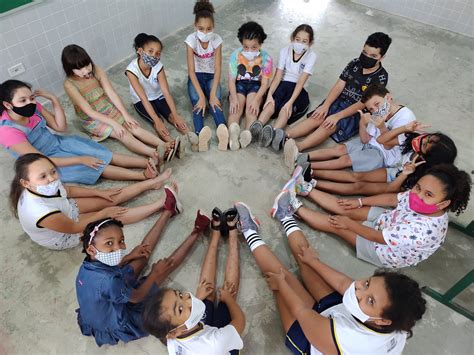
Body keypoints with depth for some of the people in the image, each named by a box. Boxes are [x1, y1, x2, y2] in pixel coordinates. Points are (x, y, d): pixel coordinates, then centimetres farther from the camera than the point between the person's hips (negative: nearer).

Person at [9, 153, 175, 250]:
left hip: (66, 209, 6)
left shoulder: (46, 186, -24)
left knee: (113, 198, 2)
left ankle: (154, 182, 12)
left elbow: (68, 190, 0)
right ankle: (163, 204, -4)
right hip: (63, 237, -6)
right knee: (115, 217, -9)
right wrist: (104, 213, -18)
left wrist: (99, 192, 2)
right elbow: (74, 228, -28)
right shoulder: (39, 211, -45)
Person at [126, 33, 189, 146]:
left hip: (158, 96, 3)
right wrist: (157, 121, -40)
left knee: (172, 116, -22)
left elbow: (166, 92, -24)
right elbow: (144, 98, -33)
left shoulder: (158, 66, -21)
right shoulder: (132, 70, -29)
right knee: (158, 122, -27)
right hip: (141, 101, -3)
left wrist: (175, 115, -34)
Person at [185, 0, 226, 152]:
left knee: (215, 100, -29)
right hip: (196, 76, 0)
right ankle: (200, 133, -55)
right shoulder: (191, 40, -19)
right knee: (197, 101, -30)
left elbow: (218, 69, -18)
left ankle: (222, 128, -56)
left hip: (211, 75, 1)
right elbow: (191, 70, -24)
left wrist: (213, 94, -31)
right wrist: (201, 95, -34)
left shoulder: (216, 40, -15)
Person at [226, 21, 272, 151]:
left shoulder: (265, 58, -12)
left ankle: (248, 132, -53)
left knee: (252, 104, -30)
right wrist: (234, 98, -24)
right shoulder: (235, 55, -10)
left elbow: (265, 83, -12)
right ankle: (233, 129, -56)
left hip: (256, 86, 0)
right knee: (236, 105, -27)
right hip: (239, 84, 1)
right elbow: (231, 80, -9)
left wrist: (256, 99, -28)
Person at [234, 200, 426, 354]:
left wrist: (281, 283, -11)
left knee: (279, 274, -5)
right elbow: (342, 282, -14)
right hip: (337, 313, 5)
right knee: (308, 258, 4)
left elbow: (301, 311, -29)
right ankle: (286, 218, 31)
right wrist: (313, 261, 0)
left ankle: (250, 233, 21)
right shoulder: (397, 323, -28)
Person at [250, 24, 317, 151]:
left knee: (286, 107, -33)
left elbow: (301, 81, -17)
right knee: (272, 102, -31)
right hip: (282, 84, 2)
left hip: (298, 89, -2)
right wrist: (269, 94, -25)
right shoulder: (285, 51, 0)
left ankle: (274, 133, -59)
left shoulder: (311, 56, -7)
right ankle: (258, 126, -56)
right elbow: (278, 76, -8)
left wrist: (291, 102, -30)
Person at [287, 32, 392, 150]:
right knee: (317, 118, -24)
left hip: (356, 112, -4)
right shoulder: (355, 63, 1)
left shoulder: (381, 77, -12)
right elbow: (339, 85, -1)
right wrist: (325, 105, -16)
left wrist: (337, 116, -24)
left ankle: (296, 148, -48)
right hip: (339, 101, 4)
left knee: (329, 125, -31)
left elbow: (363, 103, -17)